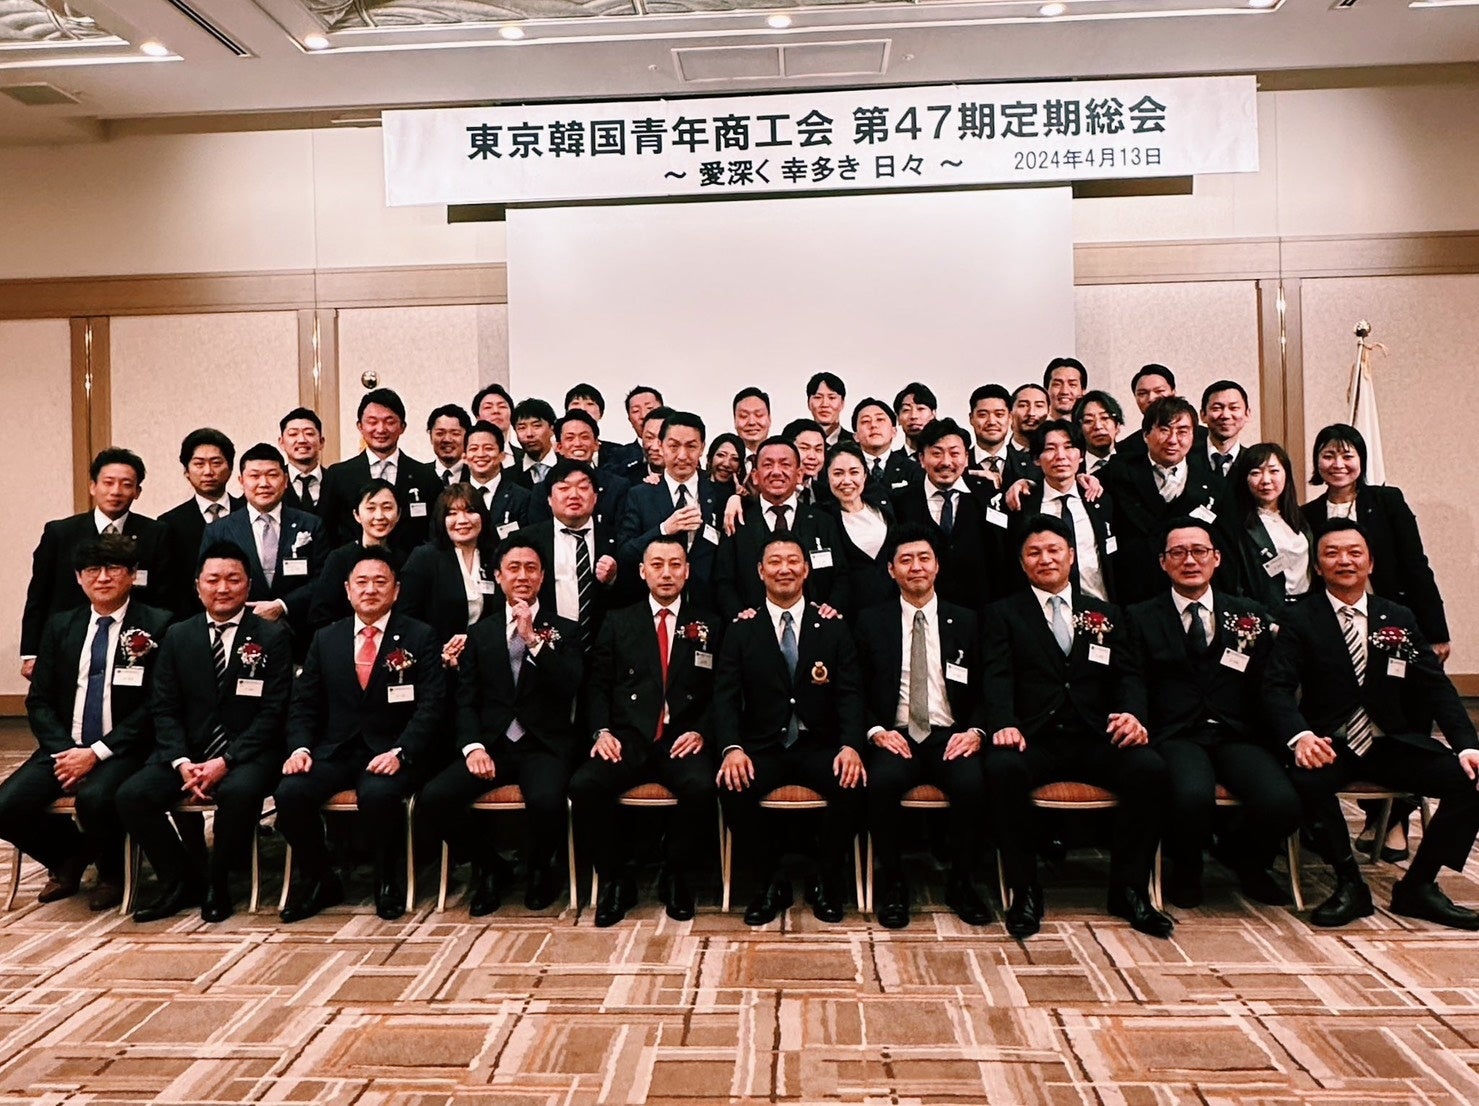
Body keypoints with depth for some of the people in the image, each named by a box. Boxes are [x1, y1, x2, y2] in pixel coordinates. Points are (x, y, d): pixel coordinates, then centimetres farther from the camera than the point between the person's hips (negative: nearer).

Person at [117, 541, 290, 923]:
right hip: (187, 751, 4)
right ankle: (183, 881, 1)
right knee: (131, 795, -21)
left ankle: (217, 881, -7)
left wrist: (225, 762, -17)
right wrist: (181, 762, -12)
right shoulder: (177, 637, 10)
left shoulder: (272, 637, 0)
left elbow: (273, 712, -6)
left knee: (240, 791, -35)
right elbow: (163, 709, 6)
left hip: (247, 753, -4)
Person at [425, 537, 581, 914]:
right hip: (491, 744, 3)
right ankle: (488, 865, 6)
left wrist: (533, 639, -15)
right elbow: (466, 699, 8)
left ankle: (539, 869, 2)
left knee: (545, 799, -34)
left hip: (544, 746, -3)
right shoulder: (480, 633, 14)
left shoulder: (564, 630, 8)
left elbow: (568, 686, -8)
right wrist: (473, 746, -9)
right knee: (434, 798, -22)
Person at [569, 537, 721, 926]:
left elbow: (720, 692, 9)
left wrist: (701, 733, -7)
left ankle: (676, 876, -5)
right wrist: (602, 731, -4)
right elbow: (598, 685, 12)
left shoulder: (709, 625, 12)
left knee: (701, 788, -33)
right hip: (627, 740, 1)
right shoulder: (618, 623, 15)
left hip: (682, 742, -1)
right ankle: (616, 879, -4)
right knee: (583, 785, -28)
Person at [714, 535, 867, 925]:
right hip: (762, 749, 0)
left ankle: (826, 880, -2)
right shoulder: (741, 631, 7)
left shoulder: (833, 629, 8)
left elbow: (850, 695, 0)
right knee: (732, 789, -29)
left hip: (819, 746, 0)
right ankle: (772, 881, -3)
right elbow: (725, 697, -1)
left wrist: (851, 746, -18)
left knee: (854, 785, -29)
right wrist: (732, 748, -20)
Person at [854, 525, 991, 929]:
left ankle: (960, 883, -6)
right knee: (882, 782, -33)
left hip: (949, 737, 1)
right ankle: (894, 884, -11)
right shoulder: (871, 622, 10)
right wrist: (876, 730, -10)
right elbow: (858, 691, 7)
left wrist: (975, 731, -8)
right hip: (894, 737, -1)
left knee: (972, 783, -31)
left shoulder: (965, 622, 13)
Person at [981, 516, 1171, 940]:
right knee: (1002, 768, -34)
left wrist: (1132, 713, -13)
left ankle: (1129, 889, -8)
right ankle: (1024, 891, -16)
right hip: (1034, 740, -2)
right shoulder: (1003, 614, 13)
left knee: (1151, 769, -26)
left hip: (1094, 740, 3)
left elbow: (1128, 674, 11)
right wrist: (1006, 723, -22)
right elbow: (997, 677, -2)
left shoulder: (1105, 614, 21)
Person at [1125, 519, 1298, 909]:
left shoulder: (1251, 616, 16)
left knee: (1282, 803, -26)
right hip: (1176, 736, -2)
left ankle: (1242, 859, 12)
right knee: (1193, 797, -34)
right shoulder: (1140, 618, 10)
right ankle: (1186, 869, 4)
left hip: (1238, 735, 3)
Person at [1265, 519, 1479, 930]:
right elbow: (1278, 687, -11)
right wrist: (1301, 736, -32)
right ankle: (1350, 885, -13)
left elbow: (1436, 687, 4)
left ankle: (1417, 885, -3)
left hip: (1393, 744, 4)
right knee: (1307, 779, -35)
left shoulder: (1400, 619, 11)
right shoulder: (1299, 620, 1)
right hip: (1330, 745, -3)